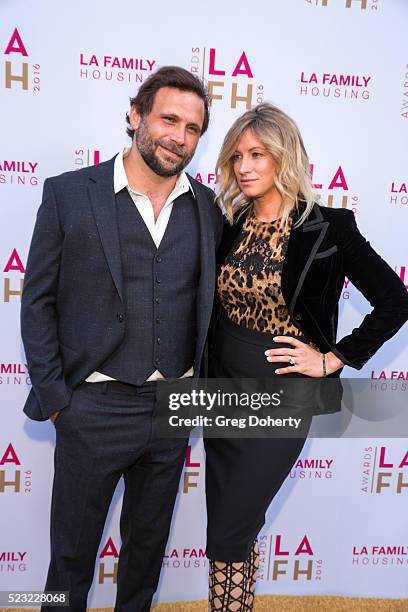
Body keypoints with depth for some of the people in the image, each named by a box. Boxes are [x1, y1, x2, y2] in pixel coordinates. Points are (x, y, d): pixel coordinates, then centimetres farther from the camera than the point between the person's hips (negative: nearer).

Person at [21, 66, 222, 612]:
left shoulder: (207, 207, 2)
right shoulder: (68, 194, -7)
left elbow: (208, 301, 9)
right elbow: (38, 300, -4)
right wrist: (53, 398, -7)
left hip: (175, 407, 3)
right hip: (93, 408, -3)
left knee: (149, 540, 24)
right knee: (73, 547, 17)